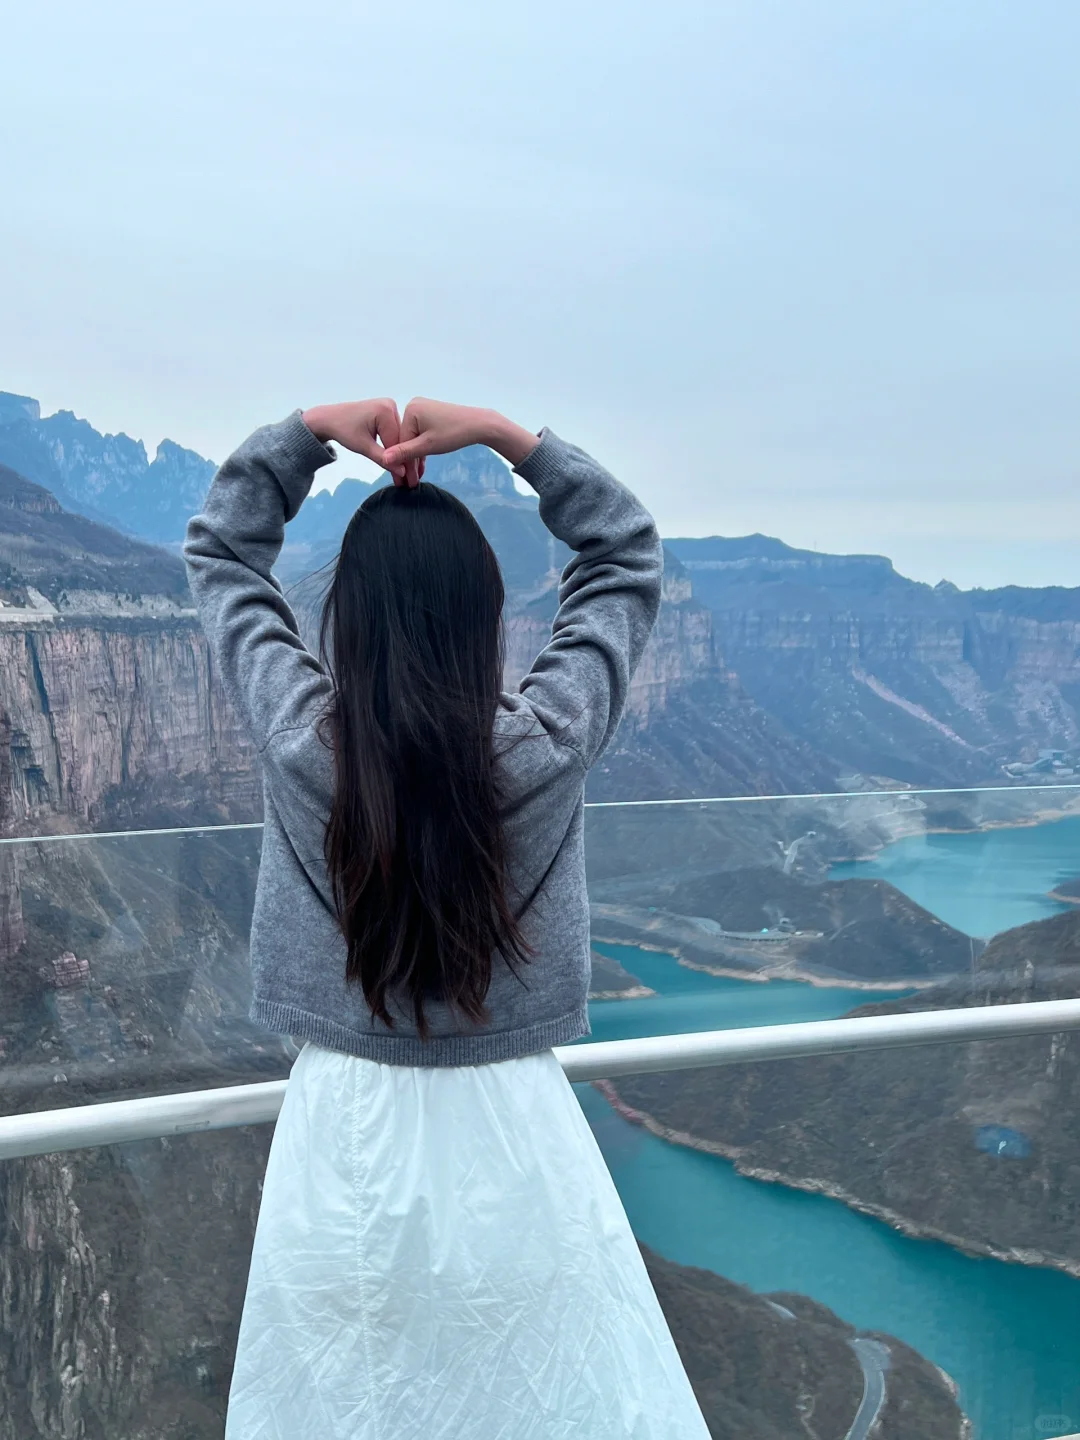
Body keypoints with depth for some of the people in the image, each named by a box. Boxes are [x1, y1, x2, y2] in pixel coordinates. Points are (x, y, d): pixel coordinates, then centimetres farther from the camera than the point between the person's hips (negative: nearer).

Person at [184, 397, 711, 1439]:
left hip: (345, 1124, 1)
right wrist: (508, 436, -5)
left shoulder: (295, 733, -15)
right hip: (510, 1128, 0)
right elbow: (628, 555, -1)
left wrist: (309, 431, 2)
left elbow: (219, 550, 3)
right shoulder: (548, 742, -16)